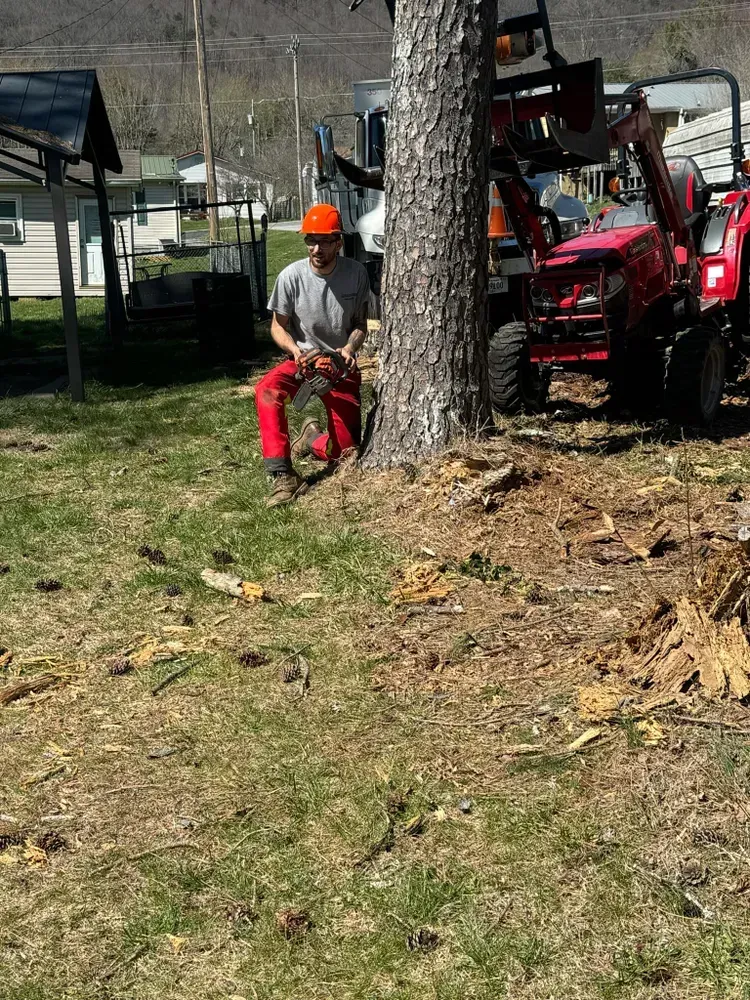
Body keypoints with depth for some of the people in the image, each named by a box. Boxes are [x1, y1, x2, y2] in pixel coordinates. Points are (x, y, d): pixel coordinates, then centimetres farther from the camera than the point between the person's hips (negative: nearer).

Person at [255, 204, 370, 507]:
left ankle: (312, 439, 31)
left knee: (346, 449, -6)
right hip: (302, 360, -1)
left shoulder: (356, 273, -10)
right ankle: (283, 476, -35)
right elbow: (278, 325, -4)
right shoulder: (291, 276, -14)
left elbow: (360, 324, -1)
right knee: (267, 390, -35)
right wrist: (295, 349, -23)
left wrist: (350, 348, -22)